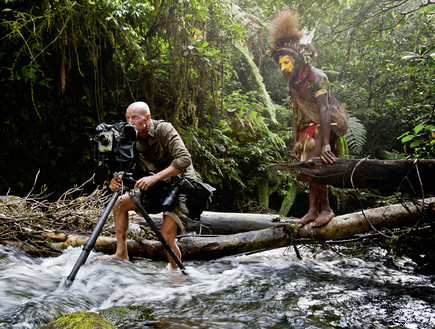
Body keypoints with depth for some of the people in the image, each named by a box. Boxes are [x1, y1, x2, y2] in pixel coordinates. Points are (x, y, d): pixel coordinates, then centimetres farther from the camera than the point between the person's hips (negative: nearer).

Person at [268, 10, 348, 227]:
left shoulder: (315, 77, -19)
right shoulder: (293, 84, 8)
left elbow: (324, 111, -29)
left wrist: (325, 144, -37)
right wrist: (296, 141, 15)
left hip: (328, 125, -8)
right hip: (310, 127, 8)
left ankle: (326, 209, -7)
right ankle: (313, 210, 11)